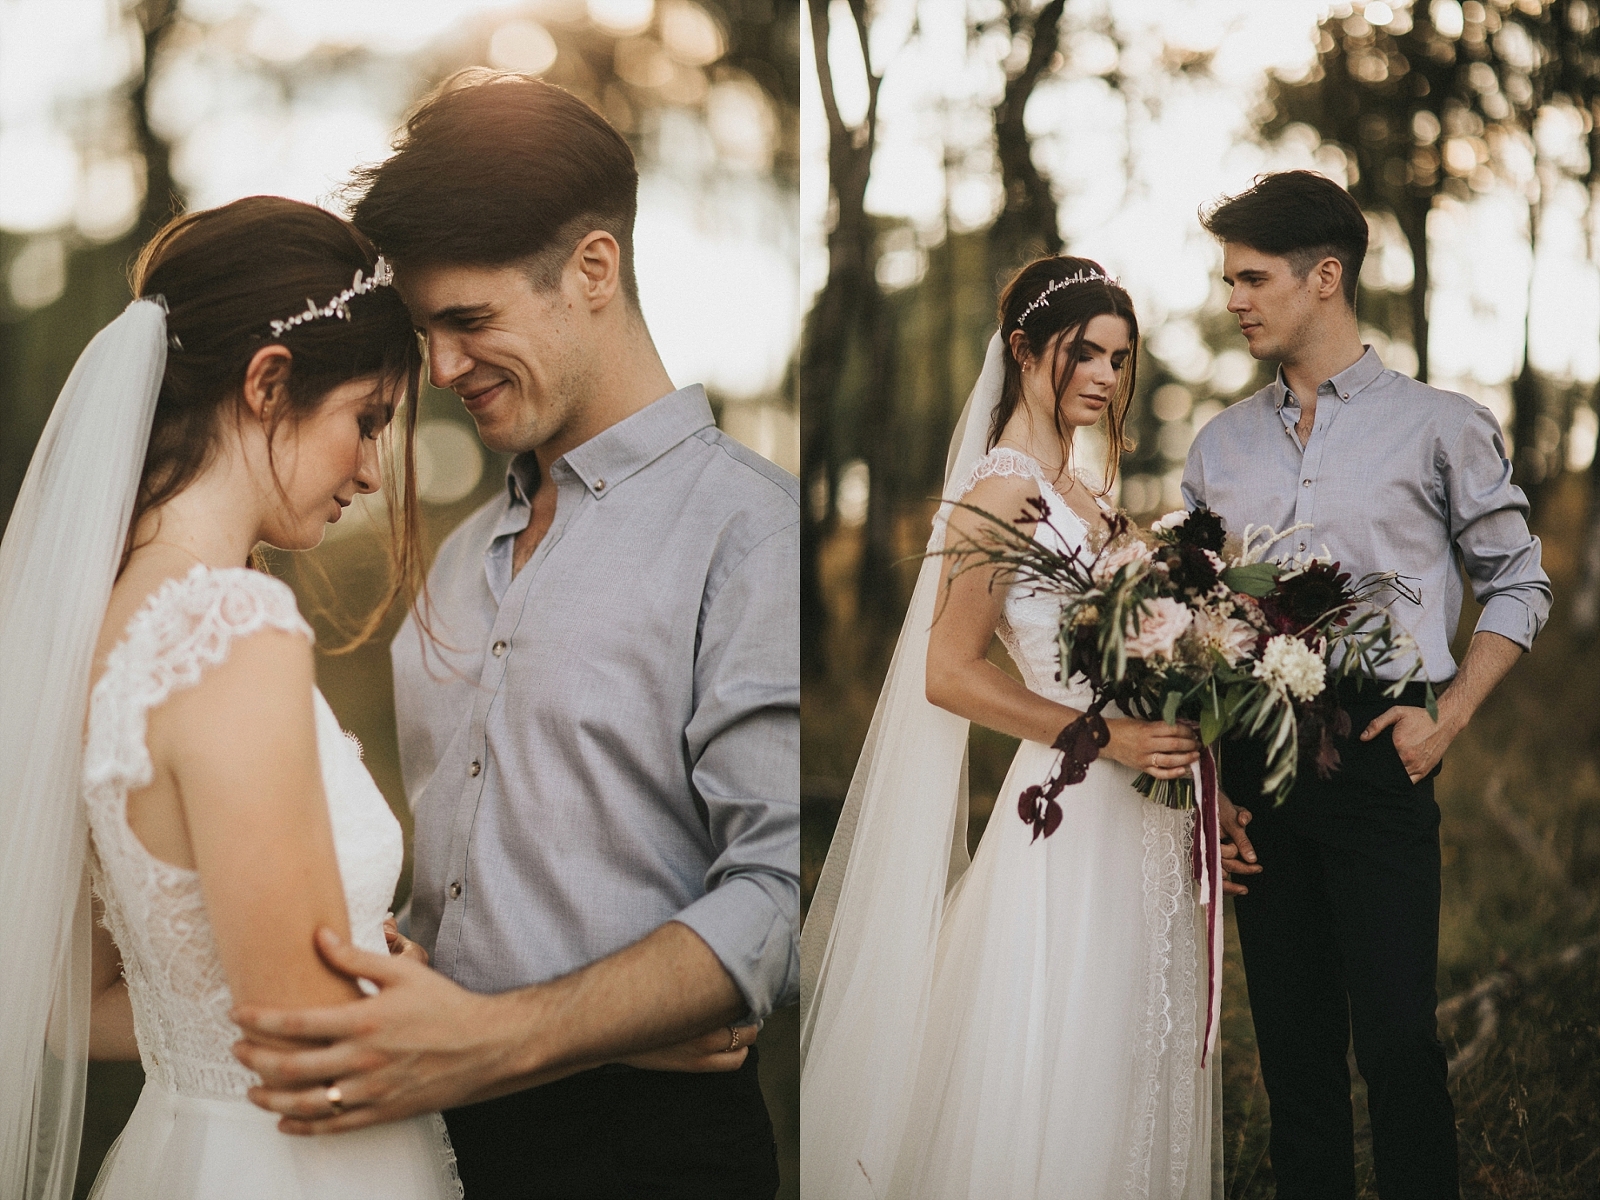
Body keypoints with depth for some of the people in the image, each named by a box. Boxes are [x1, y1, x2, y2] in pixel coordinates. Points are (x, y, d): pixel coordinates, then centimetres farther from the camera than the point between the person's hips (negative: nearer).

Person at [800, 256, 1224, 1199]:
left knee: (1134, 1064, 15)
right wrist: (1105, 735, -21)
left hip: (1140, 811, 8)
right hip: (1074, 811, -8)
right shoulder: (1001, 490, -11)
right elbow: (950, 673, -18)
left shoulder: (1087, 494, 14)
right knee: (1060, 1070, 1)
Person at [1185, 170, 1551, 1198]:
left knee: (1397, 1039, -7)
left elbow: (1518, 584, 7)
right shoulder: (1221, 445, 13)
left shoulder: (1440, 426, 3)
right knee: (1291, 1036, 10)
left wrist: (1448, 716, -6)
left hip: (1379, 757, -4)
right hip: (1256, 765, 4)